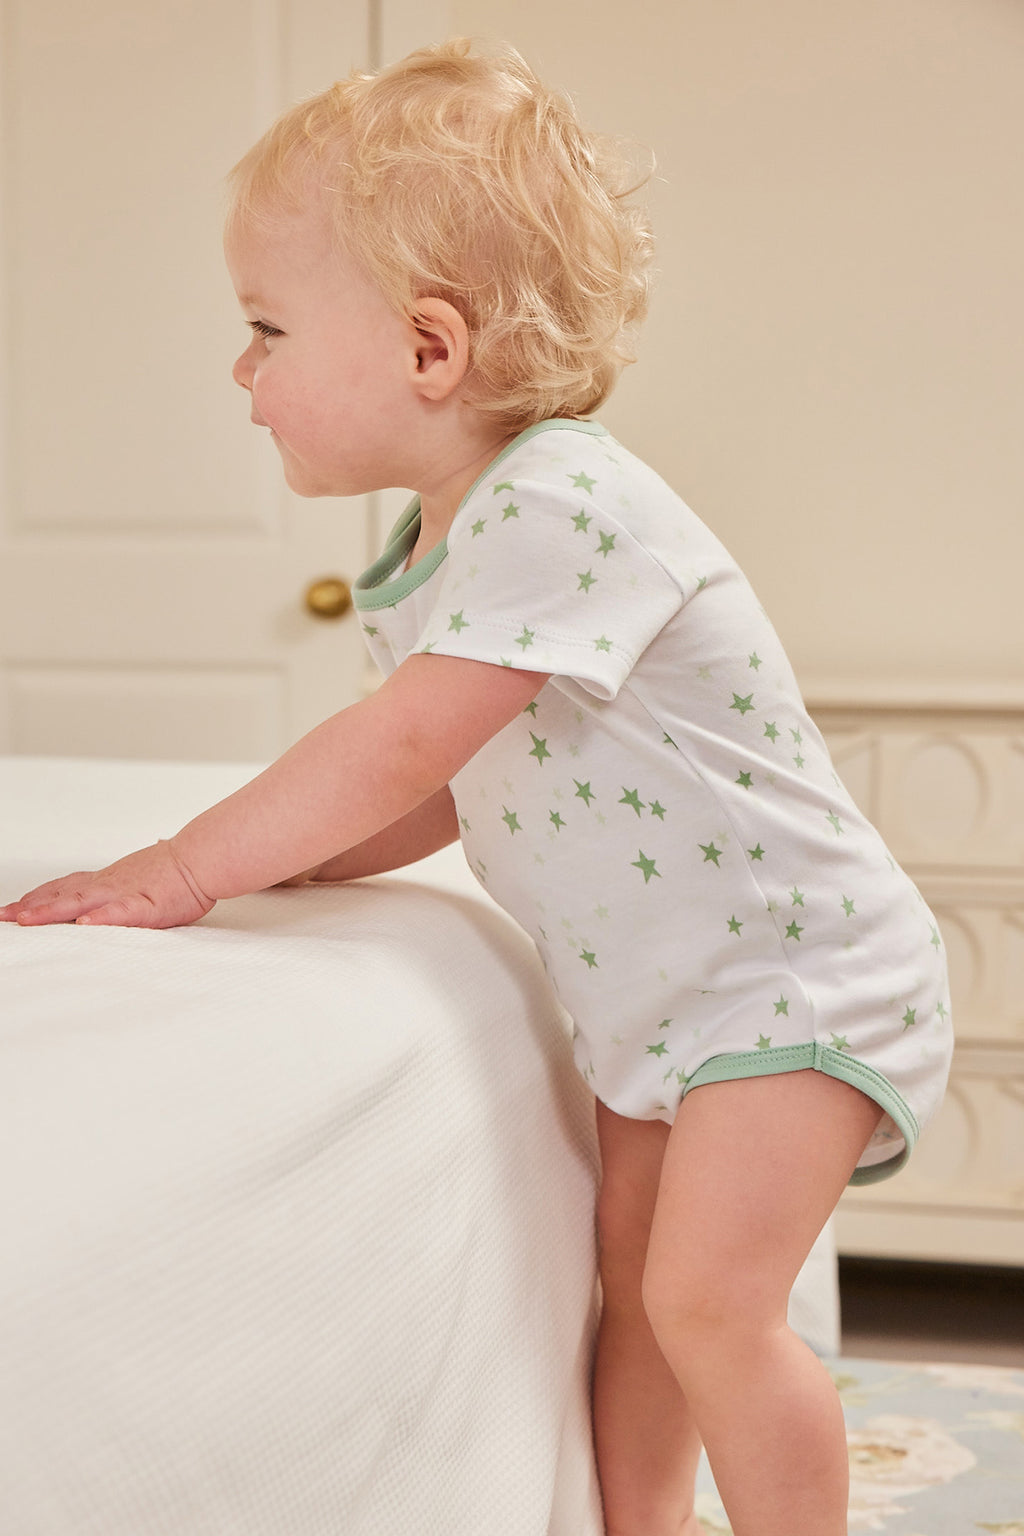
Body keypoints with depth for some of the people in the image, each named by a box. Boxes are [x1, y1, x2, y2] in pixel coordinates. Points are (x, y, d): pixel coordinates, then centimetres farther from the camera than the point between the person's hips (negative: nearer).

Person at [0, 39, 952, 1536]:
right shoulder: (435, 548, 6)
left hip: (794, 976, -9)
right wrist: (270, 859, 0)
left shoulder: (565, 511, -25)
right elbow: (457, 786, 12)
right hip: (652, 999, 9)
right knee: (637, 1280, 14)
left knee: (710, 1301, -15)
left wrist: (187, 869, -18)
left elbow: (402, 751, -27)